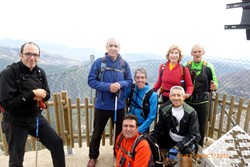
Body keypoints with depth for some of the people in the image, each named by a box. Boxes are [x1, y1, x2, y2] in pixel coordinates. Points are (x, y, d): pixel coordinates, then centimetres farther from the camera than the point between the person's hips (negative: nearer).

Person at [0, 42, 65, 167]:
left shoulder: (40, 72, 0)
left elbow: (46, 94, 9)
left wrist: (40, 95, -15)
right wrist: (32, 95, -24)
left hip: (36, 118, 5)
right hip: (15, 122, -5)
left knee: (57, 142, 7)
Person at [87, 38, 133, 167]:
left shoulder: (124, 64, -2)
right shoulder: (98, 62, -9)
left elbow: (130, 81, 2)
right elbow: (91, 81, -11)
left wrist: (120, 84, -19)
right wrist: (108, 86, -22)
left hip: (119, 105, 2)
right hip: (102, 104, -2)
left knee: (120, 131, 19)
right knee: (97, 132, 14)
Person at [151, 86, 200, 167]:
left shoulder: (191, 113, -18)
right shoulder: (164, 110, -7)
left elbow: (194, 136, -20)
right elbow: (158, 129, 0)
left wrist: (177, 147, -31)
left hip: (186, 141, -5)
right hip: (170, 139, 5)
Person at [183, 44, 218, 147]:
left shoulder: (208, 67, -3)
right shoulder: (186, 66, 2)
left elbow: (215, 83, 3)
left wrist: (214, 87, -20)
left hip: (202, 102, -1)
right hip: (187, 101, 1)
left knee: (201, 127, 10)